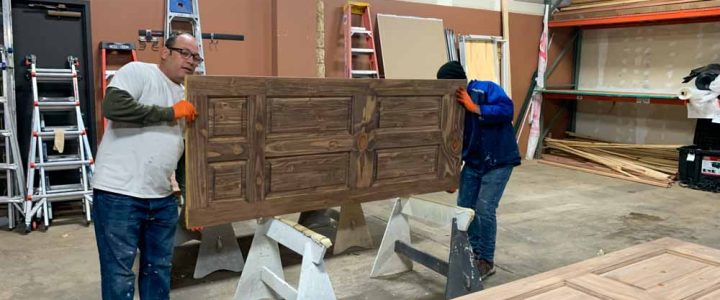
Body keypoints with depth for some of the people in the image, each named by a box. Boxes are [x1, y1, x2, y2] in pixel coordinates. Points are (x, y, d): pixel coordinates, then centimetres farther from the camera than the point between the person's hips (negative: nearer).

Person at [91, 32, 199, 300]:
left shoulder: (187, 97, 16)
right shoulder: (137, 71, -6)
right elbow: (112, 106, -24)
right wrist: (169, 113, -18)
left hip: (162, 198, 7)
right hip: (119, 194, -7)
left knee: (159, 268, 17)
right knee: (119, 273, 1)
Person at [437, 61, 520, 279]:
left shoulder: (486, 89, -16)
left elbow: (507, 110, -31)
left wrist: (475, 108, -33)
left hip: (499, 162, -6)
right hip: (473, 163, 7)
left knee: (484, 209, -10)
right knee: (464, 205, 7)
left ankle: (487, 261, 6)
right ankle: (474, 251, 28)